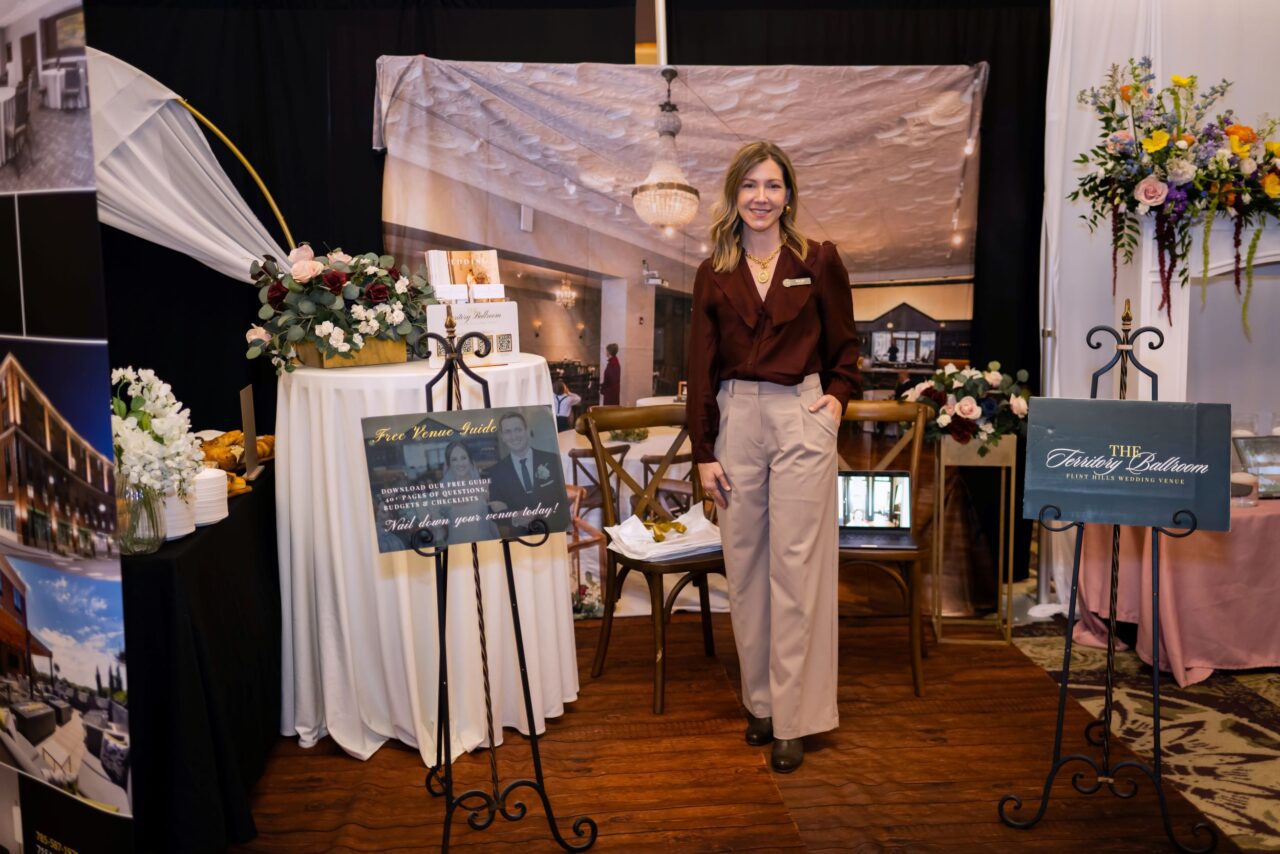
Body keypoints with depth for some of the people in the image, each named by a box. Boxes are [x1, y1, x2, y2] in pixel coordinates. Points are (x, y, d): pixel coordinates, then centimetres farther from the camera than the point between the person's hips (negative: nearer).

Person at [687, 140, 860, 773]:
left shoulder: (819, 262, 3)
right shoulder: (714, 274, 7)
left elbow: (844, 345, 13)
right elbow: (701, 367, 5)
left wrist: (838, 396, -5)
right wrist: (703, 452, 1)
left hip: (801, 418, -2)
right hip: (735, 418, 3)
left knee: (796, 566, -1)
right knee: (744, 564, 8)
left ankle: (793, 719, 10)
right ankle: (759, 701, 24)